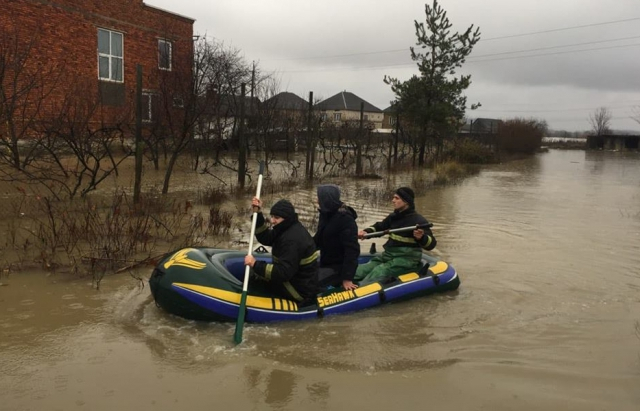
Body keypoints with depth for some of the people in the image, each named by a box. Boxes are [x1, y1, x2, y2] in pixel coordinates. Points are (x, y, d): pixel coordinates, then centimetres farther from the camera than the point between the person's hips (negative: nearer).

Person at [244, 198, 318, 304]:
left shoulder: (292, 239, -28)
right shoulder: (288, 228, 3)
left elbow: (283, 273, -32)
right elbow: (265, 238, 4)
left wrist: (255, 264, -31)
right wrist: (258, 213, -5)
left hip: (300, 289, -10)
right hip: (297, 279, 10)